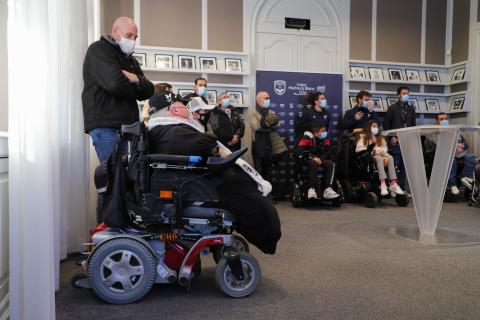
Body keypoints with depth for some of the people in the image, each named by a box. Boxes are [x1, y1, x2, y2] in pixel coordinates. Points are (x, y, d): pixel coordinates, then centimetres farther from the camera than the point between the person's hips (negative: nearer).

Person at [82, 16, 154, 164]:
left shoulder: (131, 60, 25)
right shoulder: (98, 50, 1)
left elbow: (148, 91, 14)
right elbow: (115, 83, -17)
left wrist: (136, 79, -7)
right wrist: (134, 88, 3)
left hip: (126, 124, 7)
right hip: (104, 125, -7)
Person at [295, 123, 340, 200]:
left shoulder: (325, 138, 1)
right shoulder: (307, 137, -14)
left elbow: (329, 151, 0)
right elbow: (299, 151, -22)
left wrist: (320, 159, -17)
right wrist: (312, 157, -25)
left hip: (320, 159, 5)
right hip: (308, 159, -5)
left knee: (331, 164, -20)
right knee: (313, 163, -37)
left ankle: (328, 189, -30)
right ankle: (311, 189, -40)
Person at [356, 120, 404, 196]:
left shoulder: (380, 138, 30)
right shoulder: (363, 136, 13)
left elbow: (385, 148, 15)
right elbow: (358, 149, -2)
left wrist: (380, 150, -8)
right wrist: (370, 150, -14)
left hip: (380, 155, 5)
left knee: (390, 157, -27)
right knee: (379, 158, -36)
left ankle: (393, 184, -40)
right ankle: (383, 185, -50)